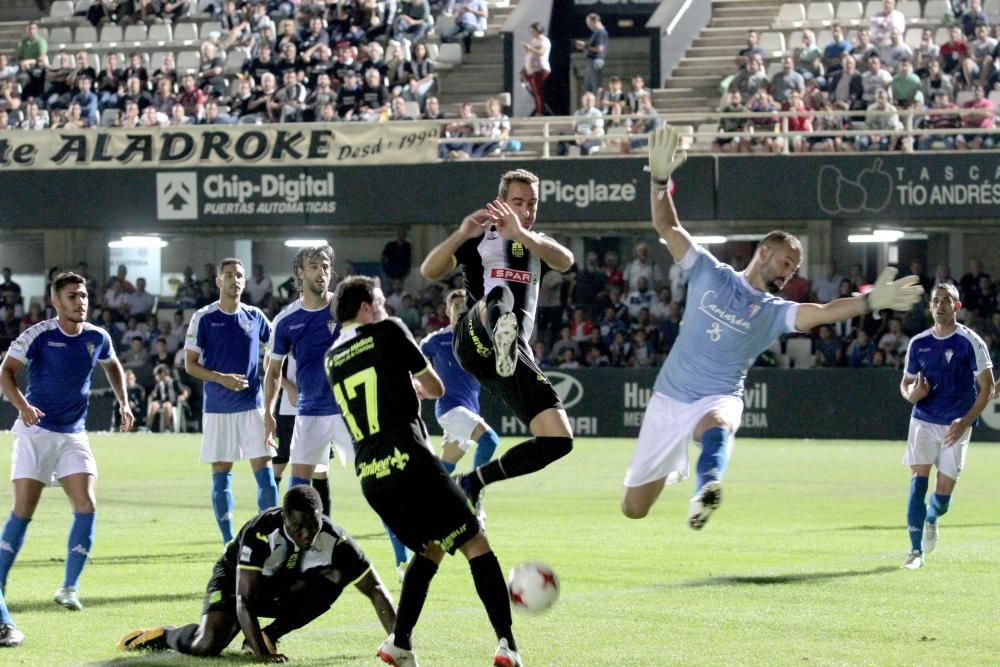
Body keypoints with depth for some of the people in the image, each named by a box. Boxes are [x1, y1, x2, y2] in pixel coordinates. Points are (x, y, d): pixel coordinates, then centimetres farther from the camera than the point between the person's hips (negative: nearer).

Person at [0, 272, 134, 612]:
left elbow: (113, 366, 24)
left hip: (74, 435, 4)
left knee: (87, 506, -11)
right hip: (36, 431, -4)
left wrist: (124, 403, 11)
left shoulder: (97, 338, 3)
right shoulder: (38, 336, -10)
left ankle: (69, 589, -4)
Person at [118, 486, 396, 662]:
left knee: (335, 576, -27)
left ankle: (269, 635, -12)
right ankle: (162, 636, 9)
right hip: (237, 578, -3)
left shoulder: (334, 540, -27)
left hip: (287, 589, 3)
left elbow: (376, 591, -21)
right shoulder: (260, 534, -36)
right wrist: (262, 655, -44)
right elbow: (244, 600, -36)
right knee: (206, 645, -28)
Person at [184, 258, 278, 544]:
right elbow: (190, 364, -2)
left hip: (253, 406, 2)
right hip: (217, 409, -2)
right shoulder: (203, 318, -2)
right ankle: (229, 544, 8)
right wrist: (221, 378, -16)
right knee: (221, 476, 1)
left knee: (264, 472, -4)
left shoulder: (256, 316, 5)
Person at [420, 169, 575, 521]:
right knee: (498, 299, -41)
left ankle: (473, 483, 13)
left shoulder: (538, 242, 23)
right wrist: (461, 234, -19)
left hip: (516, 354, 5)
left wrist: (520, 233, -21)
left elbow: (566, 261, -3)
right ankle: (502, 334, -82)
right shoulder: (480, 236, 13)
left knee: (559, 441, -4)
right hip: (474, 339, -5)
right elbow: (429, 271, -2)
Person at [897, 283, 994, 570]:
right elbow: (906, 382, 16)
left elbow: (987, 388, -5)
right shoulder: (918, 343, 5)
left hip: (956, 425, -2)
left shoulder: (971, 342, -6)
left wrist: (965, 421, -16)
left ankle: (931, 519, 37)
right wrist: (911, 393, -10)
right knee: (918, 479, -12)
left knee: (944, 490, 0)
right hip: (923, 420, 2)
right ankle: (916, 550, -9)